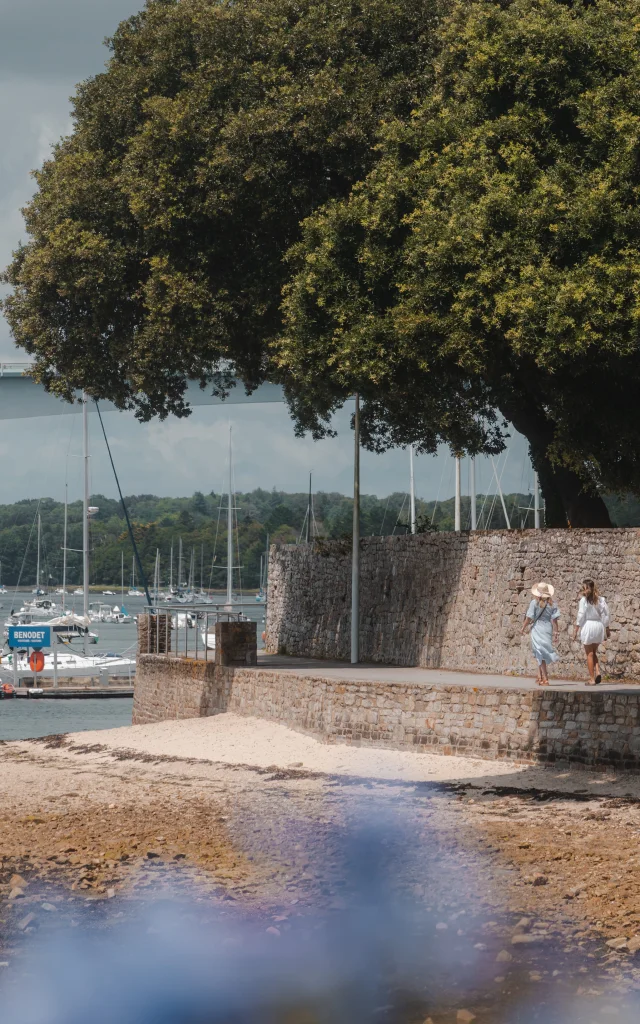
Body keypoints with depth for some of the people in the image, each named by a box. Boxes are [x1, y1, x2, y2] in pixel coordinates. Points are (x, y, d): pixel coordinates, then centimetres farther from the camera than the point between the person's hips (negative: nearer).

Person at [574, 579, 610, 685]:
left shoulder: (584, 600, -9)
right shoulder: (601, 600, 2)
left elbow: (581, 616, -10)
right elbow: (605, 615, 4)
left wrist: (576, 631, -3)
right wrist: (607, 629, 14)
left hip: (588, 625, -4)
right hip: (599, 625, 4)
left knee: (589, 654, 5)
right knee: (594, 652, 20)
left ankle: (592, 679, 5)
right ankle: (597, 671, -2)